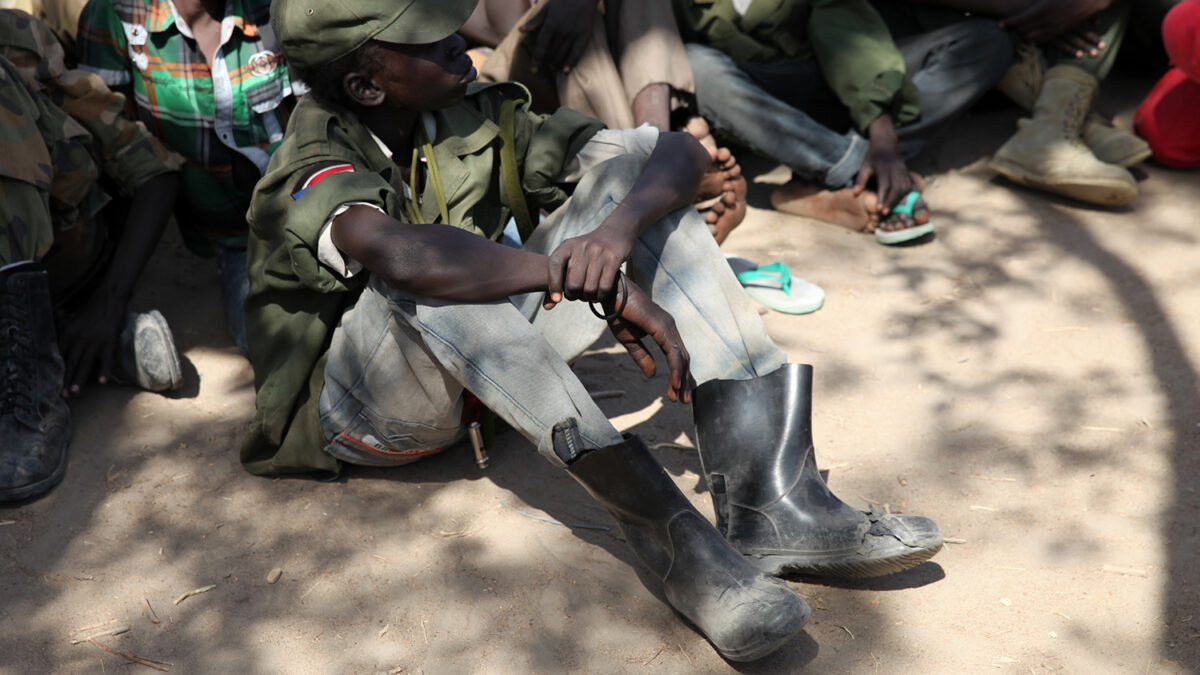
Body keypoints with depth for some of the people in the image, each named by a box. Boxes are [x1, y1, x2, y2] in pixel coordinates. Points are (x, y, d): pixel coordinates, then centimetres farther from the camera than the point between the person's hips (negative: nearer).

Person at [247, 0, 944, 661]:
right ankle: (668, 531, -40)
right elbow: (400, 255, -46)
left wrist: (620, 228, -33)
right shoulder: (314, 167, -21)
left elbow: (682, 152, -11)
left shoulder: (474, 117, -5)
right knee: (421, 280, -38)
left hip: (484, 373, 5)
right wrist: (604, 286, -43)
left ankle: (767, 501, -27)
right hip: (363, 410, -5)